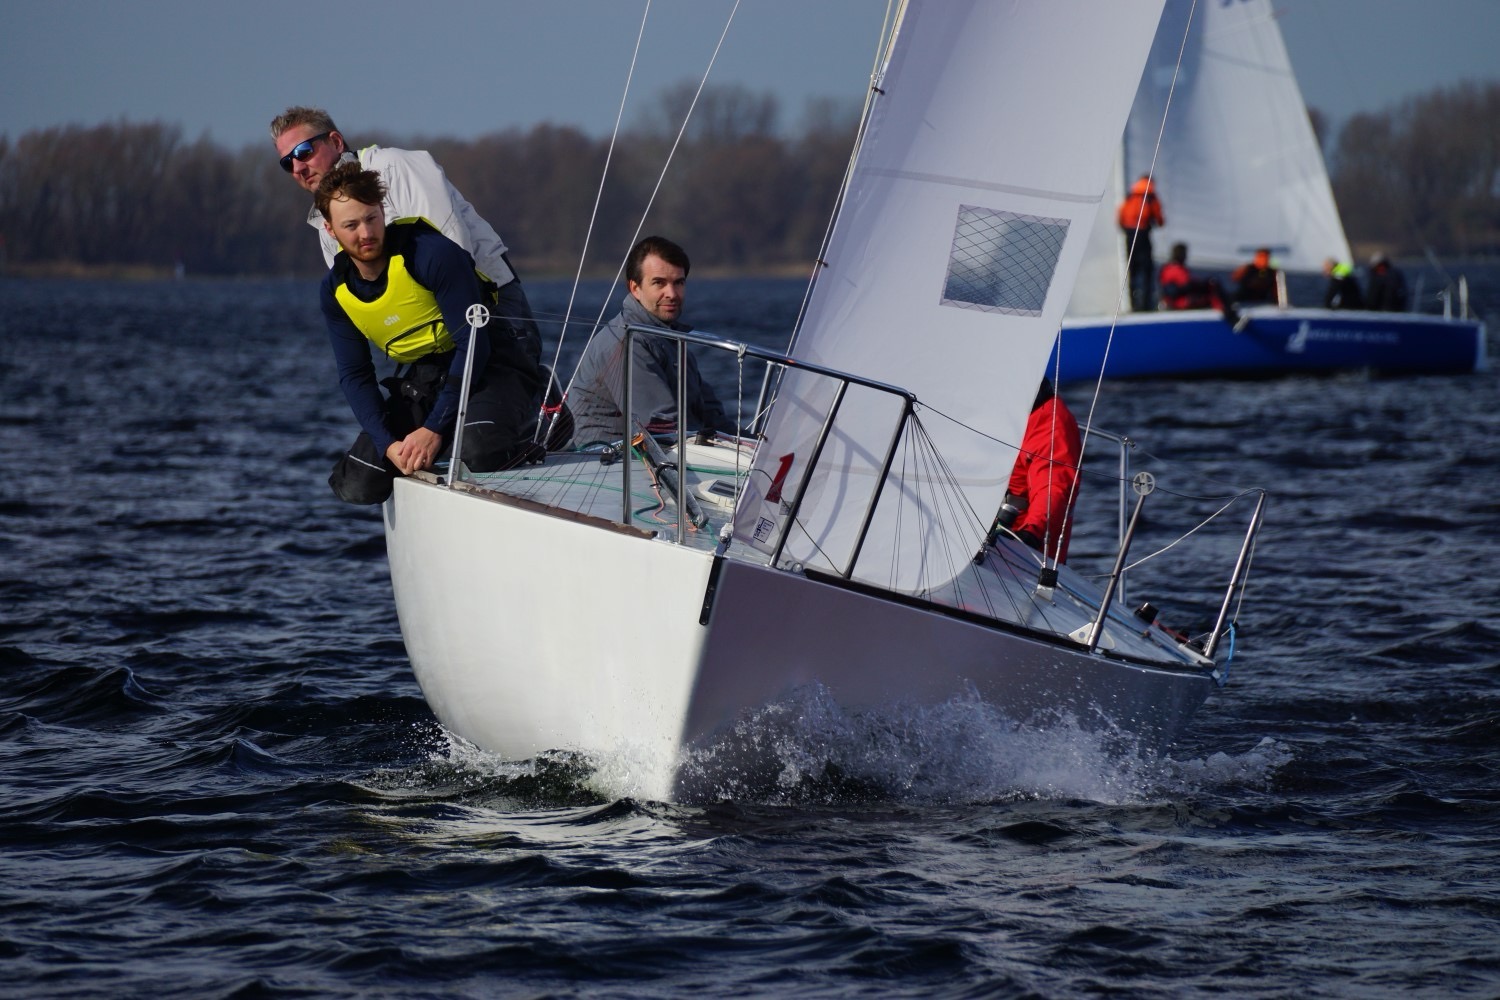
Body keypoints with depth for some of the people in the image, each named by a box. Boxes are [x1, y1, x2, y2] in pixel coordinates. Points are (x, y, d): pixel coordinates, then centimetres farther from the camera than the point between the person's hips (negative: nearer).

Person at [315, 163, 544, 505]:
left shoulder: (433, 254, -23)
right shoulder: (335, 292, -4)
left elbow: (473, 344, -22)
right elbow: (354, 375, -1)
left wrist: (434, 429, -26)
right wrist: (389, 444, -18)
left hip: (489, 370, -5)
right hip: (420, 381, 6)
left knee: (477, 451, -38)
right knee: (357, 487, -12)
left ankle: (522, 441, -3)